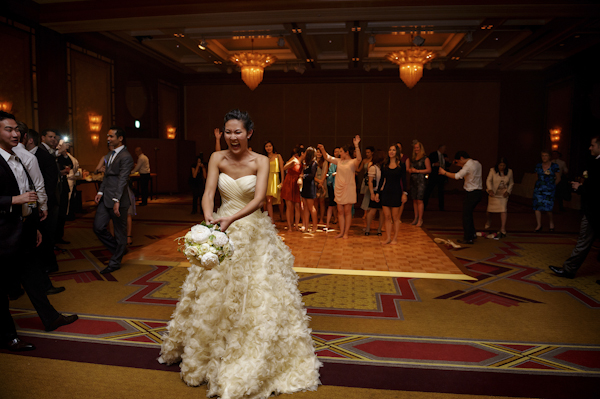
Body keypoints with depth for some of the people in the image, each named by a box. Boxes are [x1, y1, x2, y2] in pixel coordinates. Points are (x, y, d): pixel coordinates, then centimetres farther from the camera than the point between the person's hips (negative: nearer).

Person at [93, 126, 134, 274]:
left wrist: (117, 201, -26)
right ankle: (120, 249, 27)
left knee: (120, 232, 5)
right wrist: (100, 192, 6)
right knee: (98, 227, 9)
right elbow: (107, 176, 19)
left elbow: (122, 180, -21)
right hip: (106, 199, 9)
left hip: (118, 201, -9)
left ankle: (115, 262, 17)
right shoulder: (110, 155, 17)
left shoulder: (125, 157, -13)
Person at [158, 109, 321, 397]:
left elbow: (259, 198, -23)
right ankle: (211, 354, 36)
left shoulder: (260, 161, -10)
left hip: (254, 231, -2)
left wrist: (232, 219, -39)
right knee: (213, 295, 11)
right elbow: (208, 193, -12)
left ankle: (257, 362, 19)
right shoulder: (217, 159, -2)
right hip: (221, 230, 3)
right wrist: (209, 217, -33)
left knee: (258, 297, -1)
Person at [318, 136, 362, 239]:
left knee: (347, 211, 1)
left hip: (348, 190, -6)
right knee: (340, 212, 9)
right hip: (339, 189, 6)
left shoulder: (353, 162, -8)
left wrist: (356, 146, -38)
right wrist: (322, 149, 0)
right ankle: (341, 232, 16)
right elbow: (328, 157, 16)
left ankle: (346, 233, 8)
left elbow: (359, 159, -29)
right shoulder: (339, 161, 10)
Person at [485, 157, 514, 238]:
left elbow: (511, 183, 10)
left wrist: (508, 191, -5)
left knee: (503, 210, -12)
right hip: (493, 193, -1)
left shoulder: (509, 171, 0)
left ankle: (503, 229, -12)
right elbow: (488, 180, -12)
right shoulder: (493, 170, -7)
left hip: (503, 194, 1)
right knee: (490, 209, 8)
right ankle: (489, 221, 42)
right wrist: (490, 189, -29)